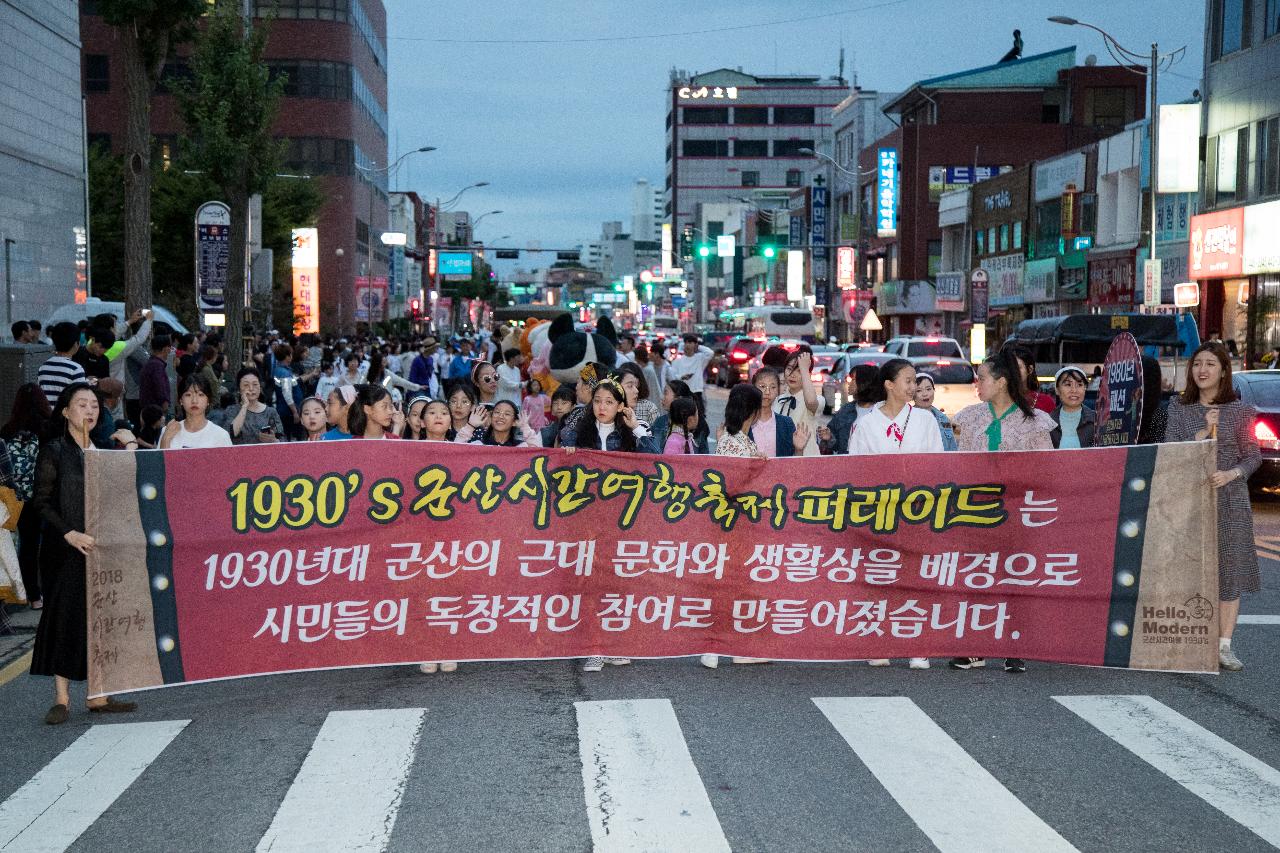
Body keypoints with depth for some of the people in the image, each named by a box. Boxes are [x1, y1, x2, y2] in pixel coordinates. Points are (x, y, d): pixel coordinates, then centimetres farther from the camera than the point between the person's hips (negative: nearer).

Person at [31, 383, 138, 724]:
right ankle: (62, 699, 3)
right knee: (65, 616, -3)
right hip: (67, 551, -5)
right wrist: (70, 534, -16)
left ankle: (98, 695, 12)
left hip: (102, 547, 5)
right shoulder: (54, 452, -3)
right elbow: (41, 502, -6)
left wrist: (131, 448, 1)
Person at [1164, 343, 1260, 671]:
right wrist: (1203, 433, -13)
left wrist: (1231, 474, -17)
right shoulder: (1180, 409, 8)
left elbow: (1253, 456, 1)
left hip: (1229, 500, -1)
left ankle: (1224, 646, 4)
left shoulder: (1240, 411, 4)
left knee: (1229, 571, -1)